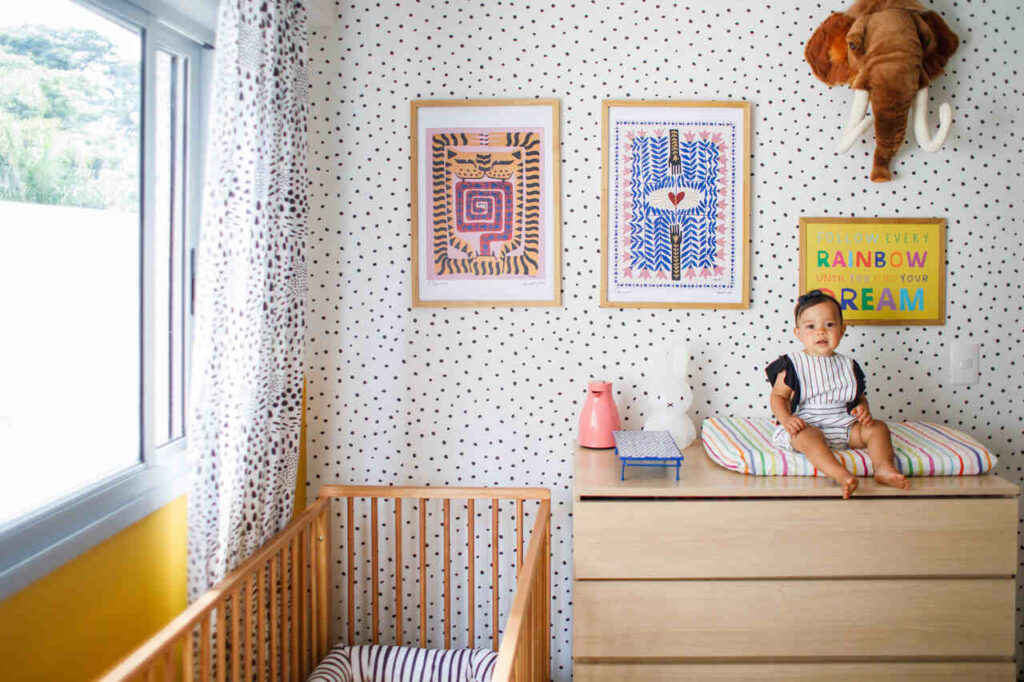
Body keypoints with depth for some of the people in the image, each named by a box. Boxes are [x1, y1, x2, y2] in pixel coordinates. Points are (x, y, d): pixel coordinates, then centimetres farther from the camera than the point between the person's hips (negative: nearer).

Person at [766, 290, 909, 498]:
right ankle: (841, 474, -53)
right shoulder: (793, 364, 0)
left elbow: (860, 397, 20)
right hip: (807, 425, -5)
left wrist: (863, 408, -4)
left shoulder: (848, 365, 12)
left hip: (844, 427, 5)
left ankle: (884, 467, -27)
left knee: (877, 427, -11)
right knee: (807, 435, -37)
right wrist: (786, 419, -19)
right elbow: (778, 396, 0)